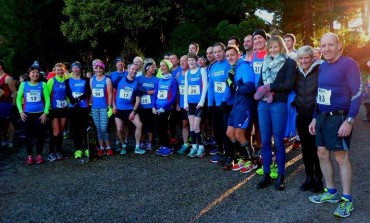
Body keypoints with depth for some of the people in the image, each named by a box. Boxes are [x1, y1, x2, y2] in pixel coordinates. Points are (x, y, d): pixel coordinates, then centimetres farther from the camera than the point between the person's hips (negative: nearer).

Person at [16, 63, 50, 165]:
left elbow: (47, 99, 1)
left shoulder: (43, 84, 3)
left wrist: (45, 113, -6)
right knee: (29, 135, 4)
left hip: (40, 114, -1)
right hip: (27, 114, 1)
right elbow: (18, 99, 8)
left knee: (40, 135, 2)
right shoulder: (23, 84, 6)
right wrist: (21, 111, -2)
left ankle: (39, 155, 16)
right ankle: (29, 156, 15)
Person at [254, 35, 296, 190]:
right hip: (263, 104, 5)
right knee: (265, 141, 7)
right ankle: (266, 175, 17)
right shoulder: (266, 63, 18)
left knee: (278, 141, 1)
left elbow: (289, 85, -10)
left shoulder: (289, 63, 0)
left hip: (279, 105, -5)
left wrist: (269, 87, -13)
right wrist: (263, 91, -8)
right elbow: (260, 83, 13)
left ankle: (281, 176, 15)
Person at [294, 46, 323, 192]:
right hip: (301, 116, 5)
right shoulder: (297, 73, 7)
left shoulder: (320, 71, -9)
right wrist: (295, 103, 5)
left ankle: (318, 179, 18)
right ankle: (309, 177, 24)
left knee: (317, 148, 3)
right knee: (305, 148, 11)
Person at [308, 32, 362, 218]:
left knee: (341, 156, -1)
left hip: (339, 117, -8)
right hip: (322, 117, 8)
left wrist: (349, 120, -21)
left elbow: (357, 94, -14)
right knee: (322, 154, 11)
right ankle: (331, 192, 26)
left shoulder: (348, 64, -11)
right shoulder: (323, 66, 12)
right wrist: (315, 118, 14)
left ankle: (346, 199, 12)